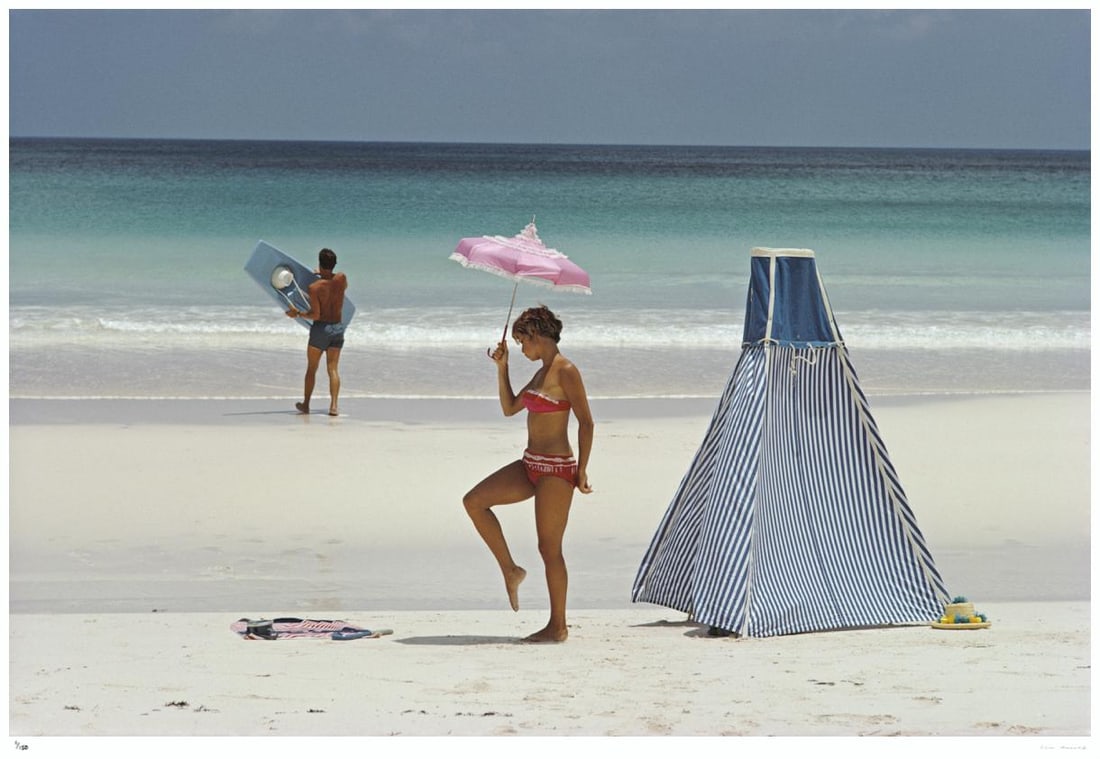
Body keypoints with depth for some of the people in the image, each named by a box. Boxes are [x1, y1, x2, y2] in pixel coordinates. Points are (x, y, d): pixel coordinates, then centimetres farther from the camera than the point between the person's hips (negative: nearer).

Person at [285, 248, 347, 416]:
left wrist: (297, 313, -3)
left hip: (320, 328, -3)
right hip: (338, 327, 3)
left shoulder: (315, 287, -16)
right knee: (333, 368, 2)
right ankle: (334, 405, -13)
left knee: (311, 368, 12)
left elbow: (315, 315, -18)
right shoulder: (341, 279, -4)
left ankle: (306, 405, 20)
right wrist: (324, 274, 32)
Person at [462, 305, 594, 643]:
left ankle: (558, 625, 6)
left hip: (556, 469, -9)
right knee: (474, 501, 1)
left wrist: (581, 471, -15)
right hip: (531, 465, 9)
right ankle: (510, 571, 9)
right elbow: (510, 408, 21)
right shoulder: (542, 372, 14)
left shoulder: (566, 372, -13)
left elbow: (586, 422, -14)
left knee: (549, 548, -3)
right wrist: (502, 367, 11)